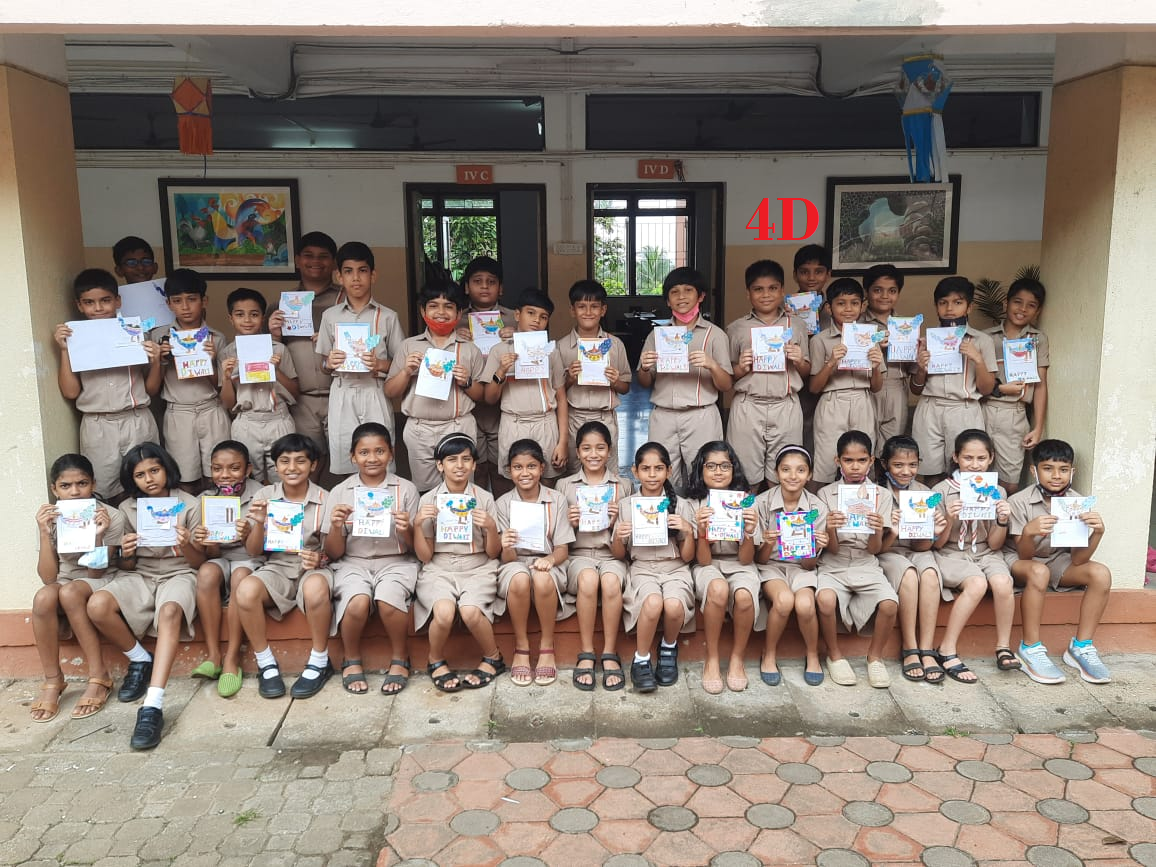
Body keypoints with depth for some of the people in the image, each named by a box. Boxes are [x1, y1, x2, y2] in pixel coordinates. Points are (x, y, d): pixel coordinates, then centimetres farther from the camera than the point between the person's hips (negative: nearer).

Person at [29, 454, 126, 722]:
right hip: (64, 585, 3)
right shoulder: (51, 519, -4)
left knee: (70, 592, -36)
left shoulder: (111, 517, -13)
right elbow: (48, 578, -12)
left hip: (100, 585, -3)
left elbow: (95, 572, -15)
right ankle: (53, 680, -18)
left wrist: (98, 535, -30)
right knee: (43, 597, -33)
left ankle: (99, 676, -27)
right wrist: (45, 534, -23)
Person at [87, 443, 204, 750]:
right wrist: (126, 554, -15)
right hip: (140, 576, 4)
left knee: (169, 611, -39)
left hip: (179, 574, -3)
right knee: (97, 605, -29)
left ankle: (153, 705, -46)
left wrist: (186, 547, -23)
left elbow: (200, 561, 0)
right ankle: (141, 660, -2)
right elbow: (127, 568, 9)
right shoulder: (128, 508, 8)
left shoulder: (190, 505, 0)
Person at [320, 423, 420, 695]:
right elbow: (333, 553, 5)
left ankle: (400, 659, -5)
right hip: (352, 563, 0)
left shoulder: (406, 489, 4)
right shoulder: (340, 492, 5)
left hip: (395, 561, 0)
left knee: (388, 599, -32)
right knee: (357, 602, -31)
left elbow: (413, 547, 5)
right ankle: (352, 661, -2)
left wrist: (405, 530, -18)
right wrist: (336, 527, -15)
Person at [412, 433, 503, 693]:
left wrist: (491, 527, -14)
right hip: (439, 569, 0)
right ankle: (436, 662, 0)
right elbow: (424, 556, 3)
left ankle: (493, 659, -1)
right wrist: (418, 524, -12)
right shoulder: (428, 500, 5)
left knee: (470, 611, -31)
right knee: (444, 611, -31)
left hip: (477, 568, 0)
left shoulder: (484, 498, 5)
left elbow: (493, 552, 6)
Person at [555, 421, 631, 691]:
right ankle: (586, 654, -22)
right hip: (578, 554, 0)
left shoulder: (623, 486, 14)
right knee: (588, 579, -35)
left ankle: (609, 654, -19)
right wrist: (569, 523, -10)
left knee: (611, 582, -34)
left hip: (612, 554, 1)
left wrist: (616, 521, -8)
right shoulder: (564, 485, 12)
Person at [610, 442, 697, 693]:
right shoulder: (625, 505, 6)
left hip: (675, 568, 1)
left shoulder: (680, 505, 5)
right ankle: (641, 661, -12)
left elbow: (687, 557, 6)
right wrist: (618, 537, -12)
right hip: (642, 568, 0)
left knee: (674, 606, -32)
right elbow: (619, 556, 10)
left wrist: (688, 531, -12)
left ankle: (669, 648, 1)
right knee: (653, 603, -34)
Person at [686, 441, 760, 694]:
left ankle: (737, 659, -9)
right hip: (707, 567, -1)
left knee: (743, 596, -34)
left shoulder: (746, 501, -2)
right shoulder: (693, 504, -3)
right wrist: (702, 530, -27)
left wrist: (749, 532, -24)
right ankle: (711, 660, -17)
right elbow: (703, 560, -8)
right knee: (718, 589, -36)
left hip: (739, 566, 1)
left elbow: (745, 559, -5)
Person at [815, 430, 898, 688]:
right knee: (825, 599, -33)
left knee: (889, 604, -28)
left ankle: (875, 656, 0)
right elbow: (831, 549, -4)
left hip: (866, 567, 1)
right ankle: (834, 655, -5)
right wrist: (830, 529, -27)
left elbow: (875, 549, -2)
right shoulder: (826, 494, 0)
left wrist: (878, 531, -25)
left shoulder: (881, 495, 3)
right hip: (833, 567, -1)